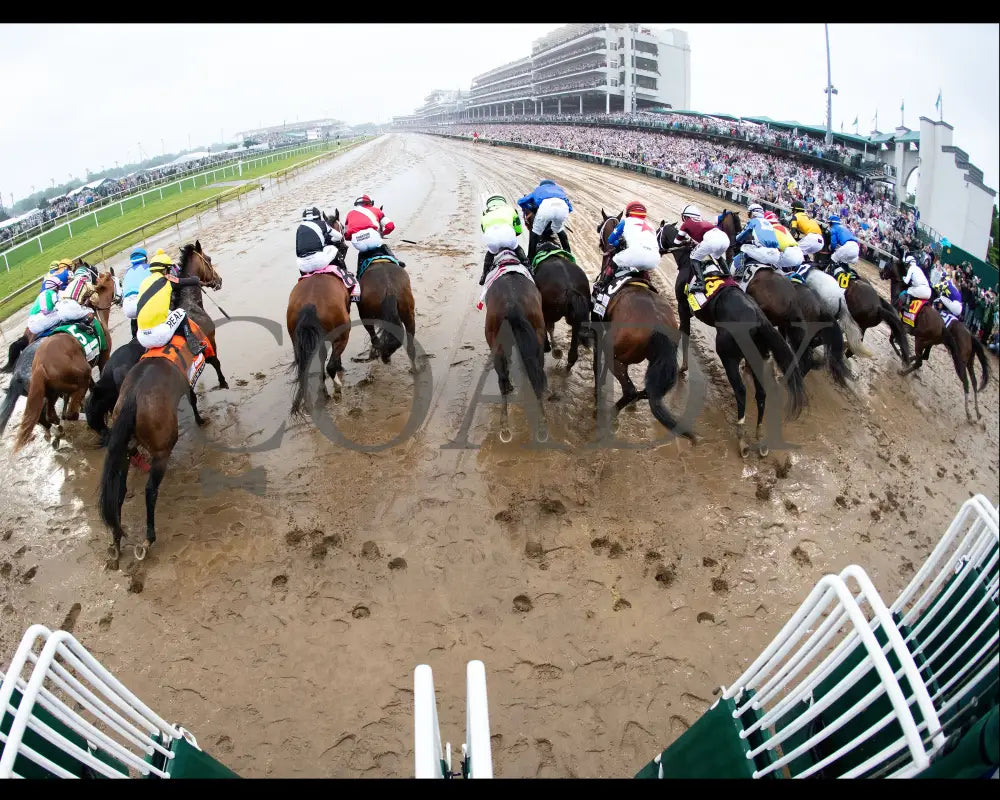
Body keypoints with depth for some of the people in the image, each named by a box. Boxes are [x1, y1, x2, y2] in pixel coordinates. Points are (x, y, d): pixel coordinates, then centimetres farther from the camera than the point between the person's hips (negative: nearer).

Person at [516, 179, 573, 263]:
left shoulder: (538, 189, 42)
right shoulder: (559, 188, 45)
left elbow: (521, 201, 35)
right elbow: (570, 208, 35)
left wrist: (532, 209, 50)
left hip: (546, 206, -2)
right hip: (563, 206, 2)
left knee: (536, 231, 18)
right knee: (559, 229, 31)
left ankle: (530, 259, 19)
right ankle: (568, 253, 39)